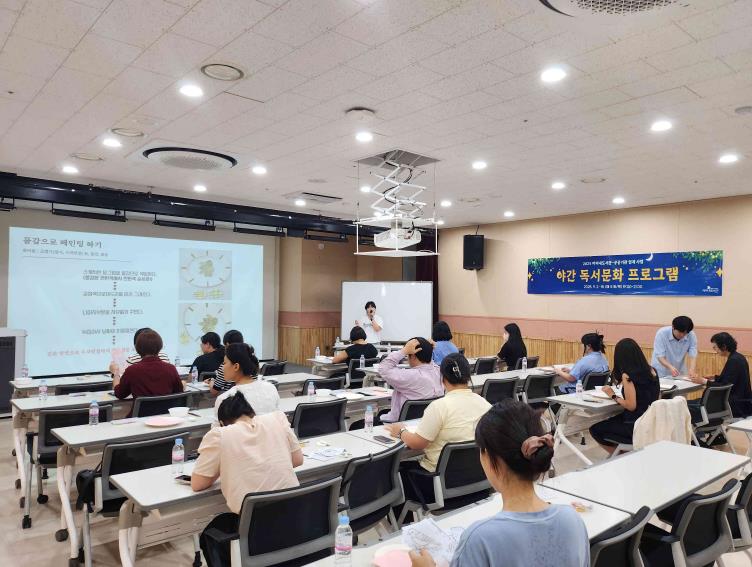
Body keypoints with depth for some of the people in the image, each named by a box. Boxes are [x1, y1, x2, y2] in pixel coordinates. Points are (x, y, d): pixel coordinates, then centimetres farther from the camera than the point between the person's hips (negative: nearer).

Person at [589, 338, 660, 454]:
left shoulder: (627, 375, -19)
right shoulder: (652, 371, 2)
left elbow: (631, 406, -21)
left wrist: (613, 395, -7)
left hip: (635, 427, -8)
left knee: (595, 429, 11)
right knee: (609, 421, 28)